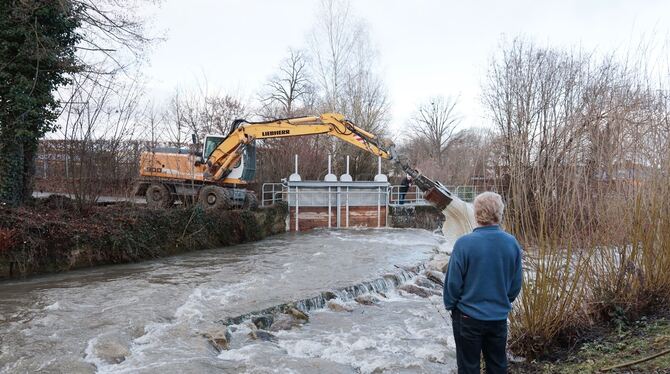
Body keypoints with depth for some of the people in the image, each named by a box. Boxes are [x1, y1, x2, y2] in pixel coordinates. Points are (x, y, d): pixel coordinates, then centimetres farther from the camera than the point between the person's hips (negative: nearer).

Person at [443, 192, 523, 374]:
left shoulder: (464, 243, -21)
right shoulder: (512, 243, -8)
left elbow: (453, 281, -14)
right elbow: (516, 283, 2)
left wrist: (450, 304, 4)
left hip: (468, 317, -3)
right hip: (499, 317, 4)